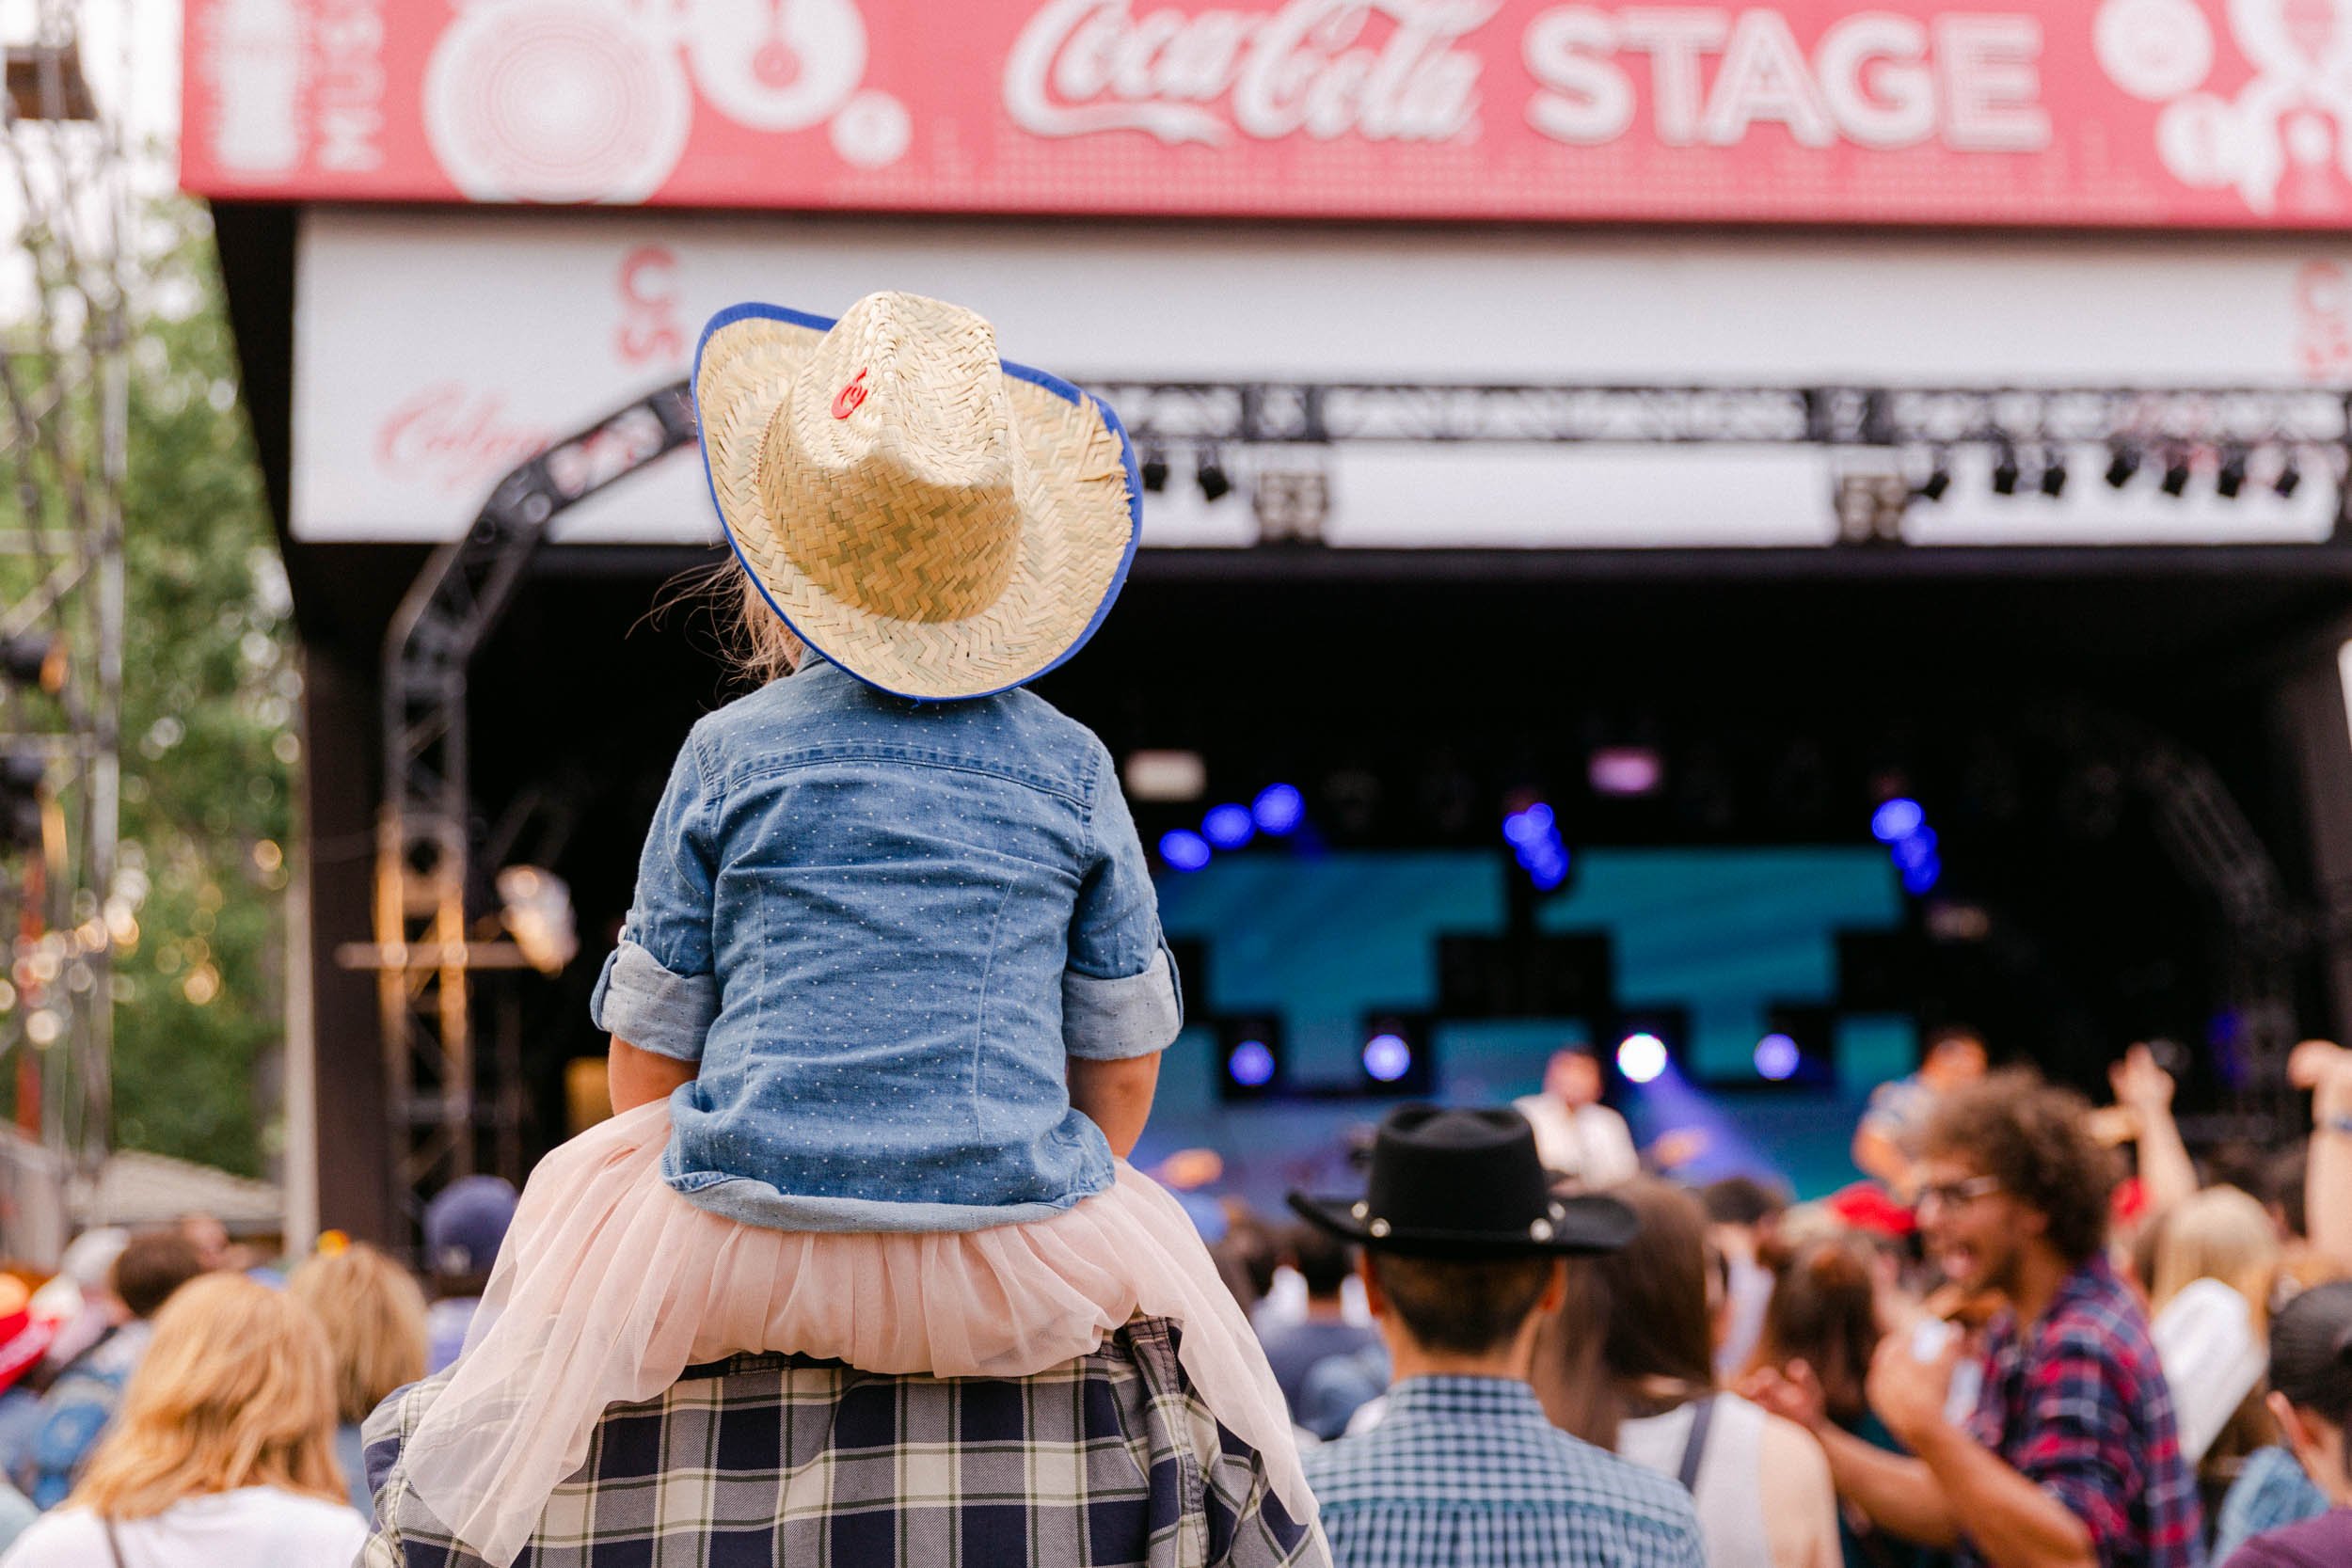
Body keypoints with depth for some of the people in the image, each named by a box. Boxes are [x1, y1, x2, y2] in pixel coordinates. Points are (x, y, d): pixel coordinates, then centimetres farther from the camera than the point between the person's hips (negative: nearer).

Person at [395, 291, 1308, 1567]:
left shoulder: (727, 755, 2)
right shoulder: (1072, 769, 5)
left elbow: (647, 1055, 8)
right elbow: (1122, 1072, 11)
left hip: (744, 1240, 0)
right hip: (1021, 1263, 1)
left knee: (582, 1184, 27)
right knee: (1159, 1248, 29)